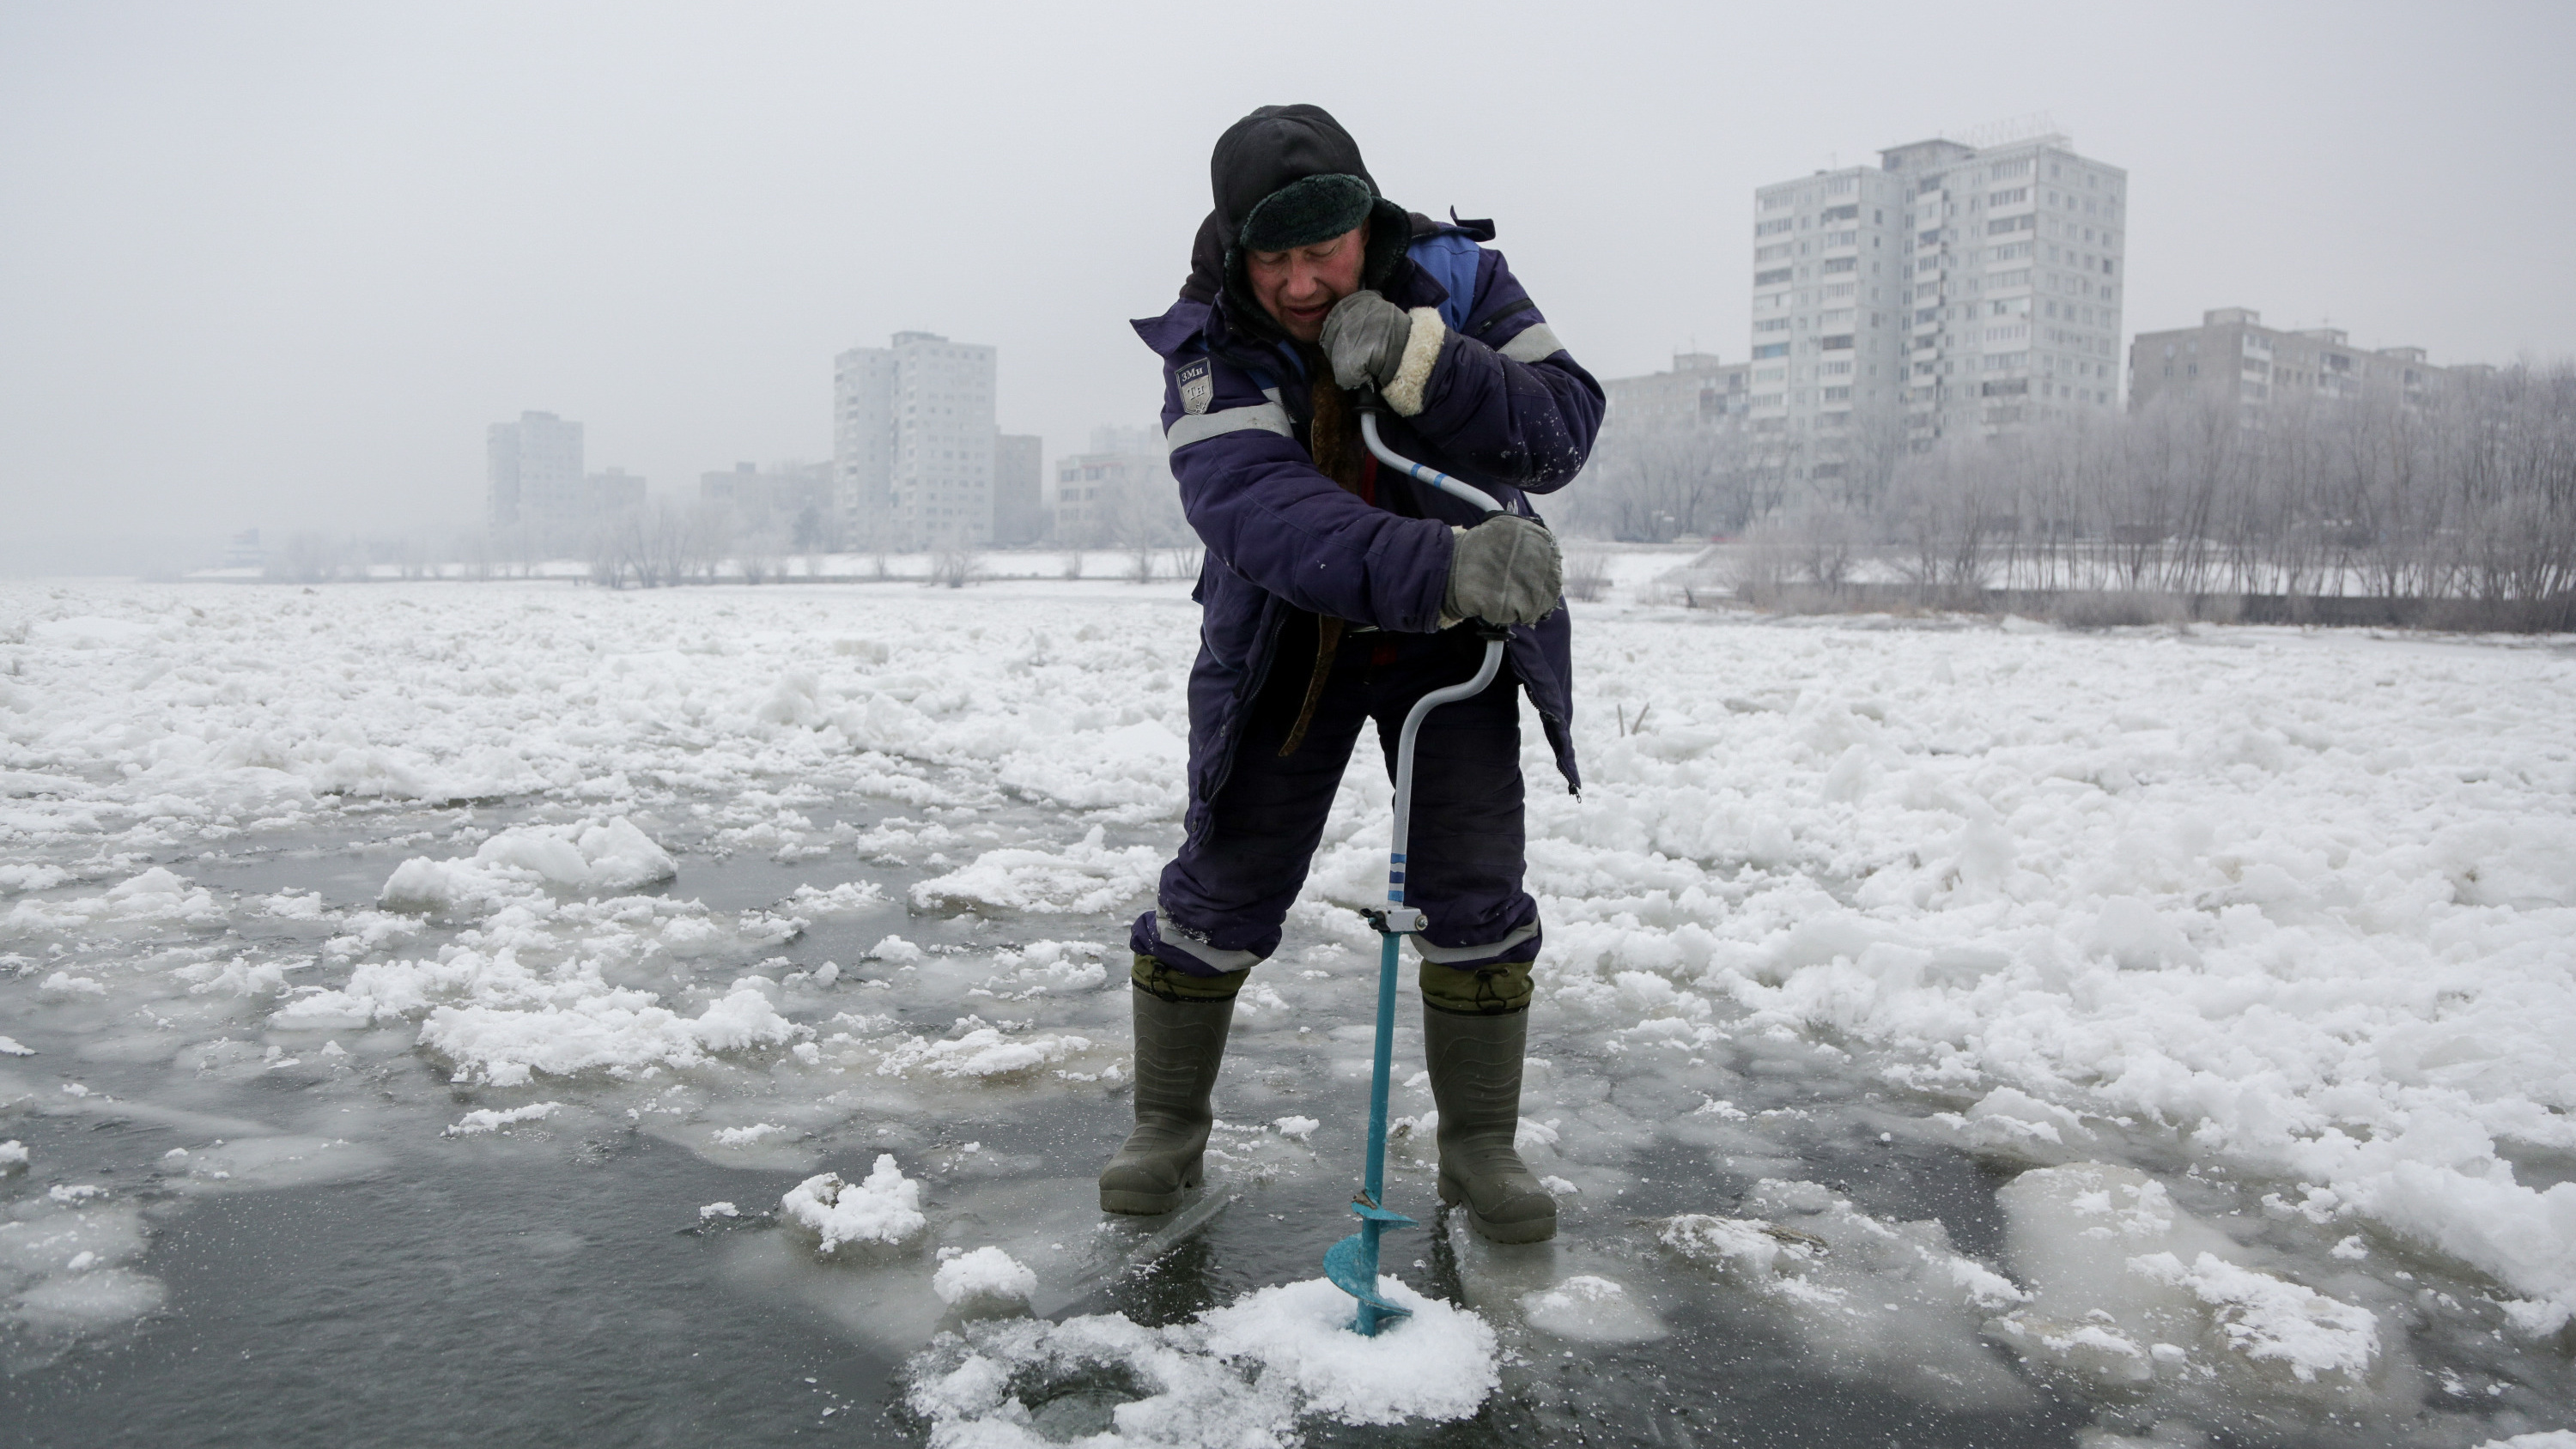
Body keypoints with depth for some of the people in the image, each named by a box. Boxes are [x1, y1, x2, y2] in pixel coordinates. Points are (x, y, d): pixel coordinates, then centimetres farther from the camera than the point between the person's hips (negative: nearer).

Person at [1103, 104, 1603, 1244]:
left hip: (1456, 641, 1)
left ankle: (1479, 1149, 15)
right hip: (1286, 643, -1)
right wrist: (1442, 565, -55)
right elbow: (1260, 511, -38)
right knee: (1221, 888, 1)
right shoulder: (1209, 345, -21)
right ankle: (1167, 1130, 21)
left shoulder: (1459, 282, -14)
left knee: (1475, 892, -2)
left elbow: (1564, 431, -22)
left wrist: (1413, 366, -38)